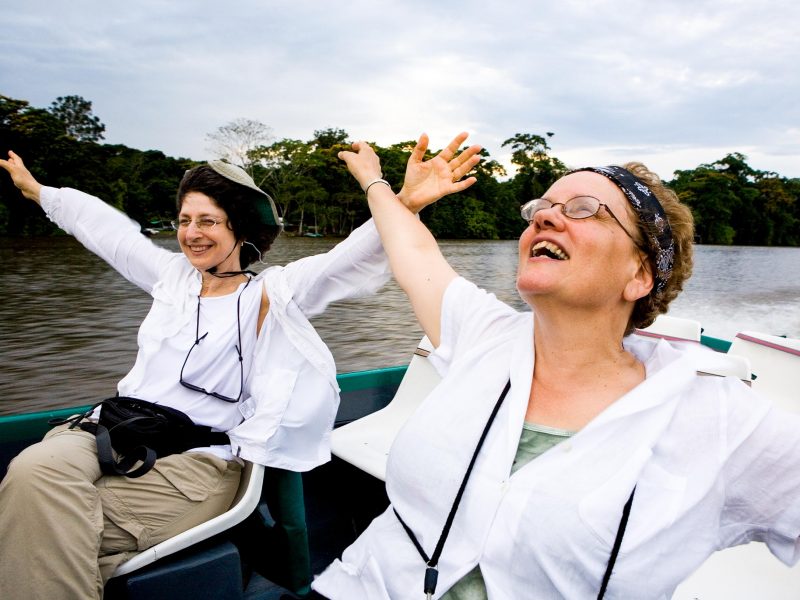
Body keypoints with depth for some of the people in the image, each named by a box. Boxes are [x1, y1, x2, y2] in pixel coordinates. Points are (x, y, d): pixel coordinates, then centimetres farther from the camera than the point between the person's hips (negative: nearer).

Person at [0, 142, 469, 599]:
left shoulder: (267, 295, 0)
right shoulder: (174, 276, 17)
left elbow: (348, 261, -14)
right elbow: (108, 228, 31)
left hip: (194, 460, -5)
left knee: (54, 532, -25)